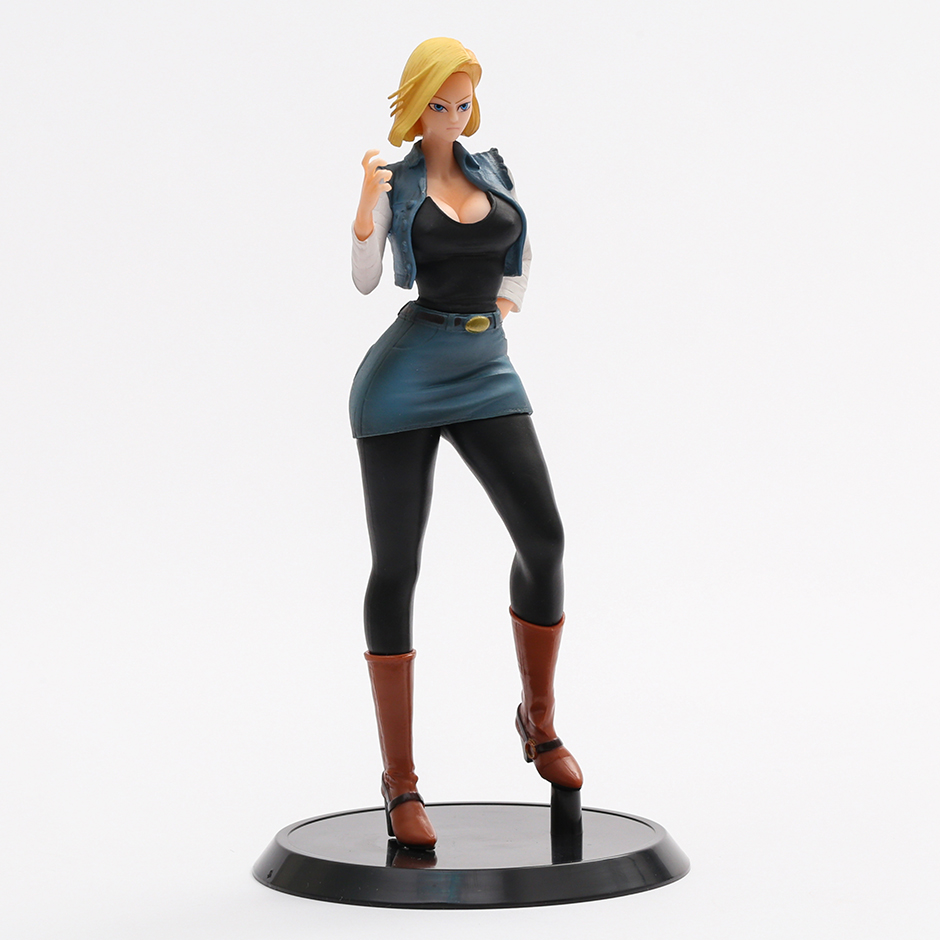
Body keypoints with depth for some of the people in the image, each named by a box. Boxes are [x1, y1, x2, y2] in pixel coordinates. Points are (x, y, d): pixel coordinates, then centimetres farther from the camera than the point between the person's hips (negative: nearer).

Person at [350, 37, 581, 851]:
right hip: (403, 378, -4)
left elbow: (519, 252, 30)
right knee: (396, 566, -6)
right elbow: (364, 279, -11)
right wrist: (368, 199, -22)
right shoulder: (392, 183, 2)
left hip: (486, 376, 4)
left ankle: (539, 719, 18)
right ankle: (400, 779, 1)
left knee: (543, 539, -8)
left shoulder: (492, 170, 15)